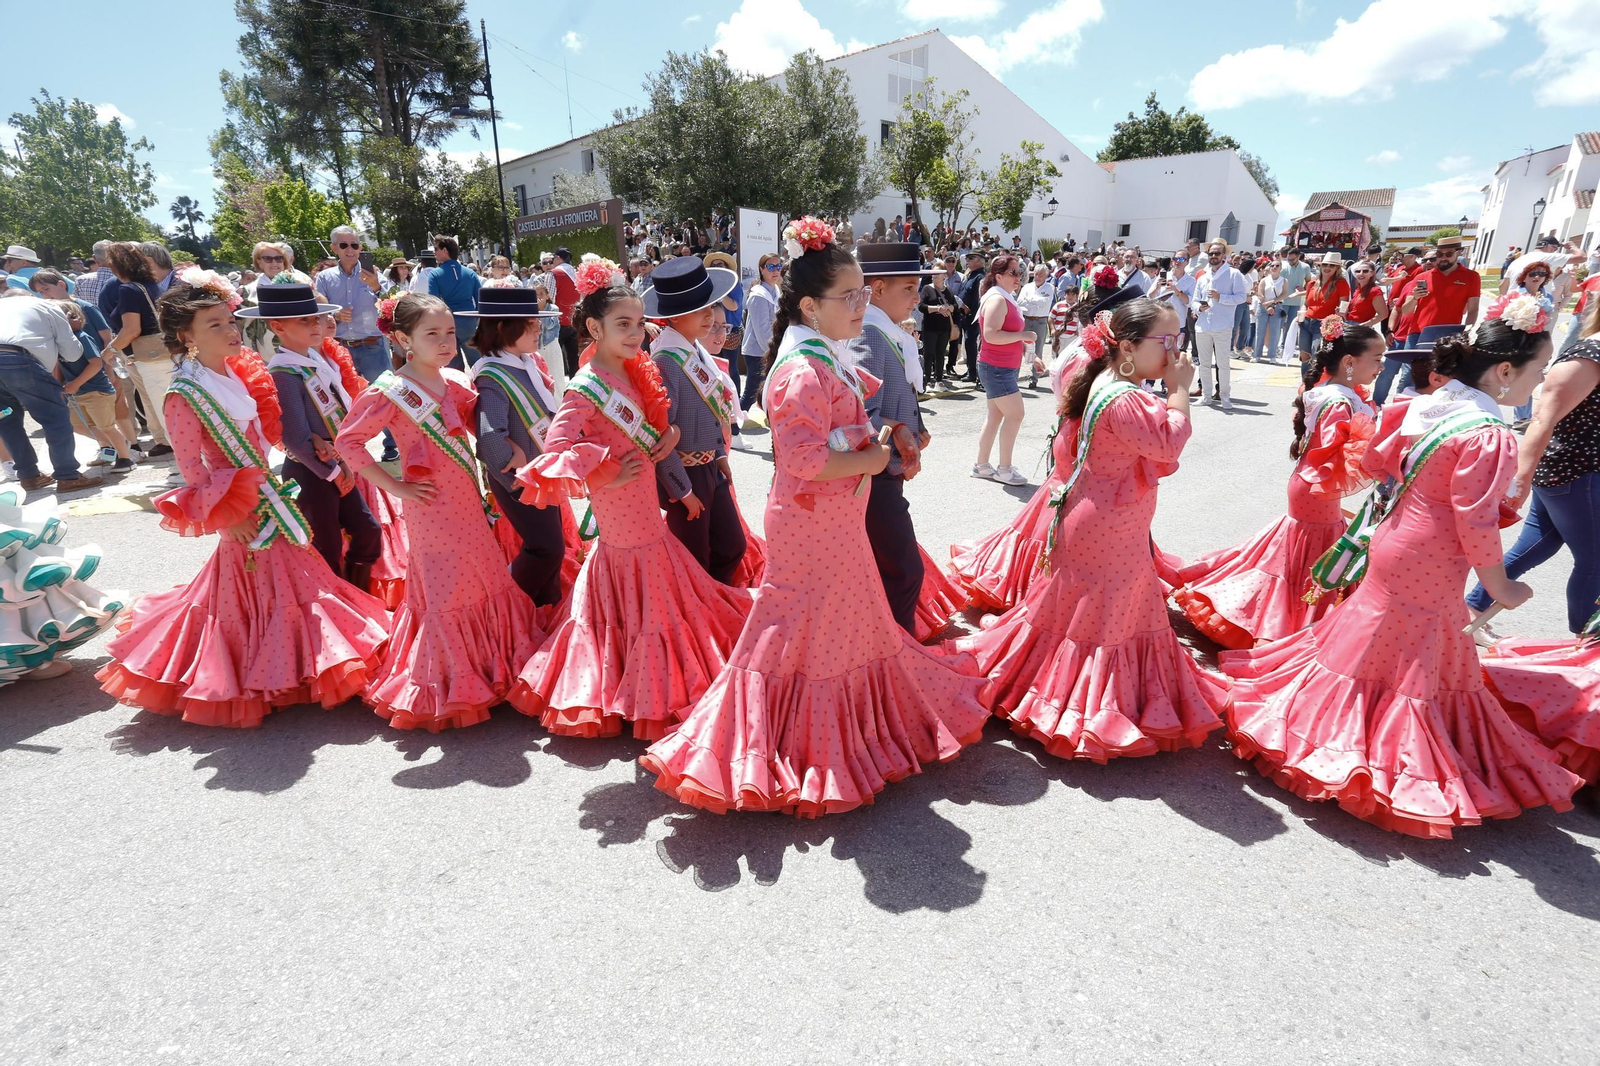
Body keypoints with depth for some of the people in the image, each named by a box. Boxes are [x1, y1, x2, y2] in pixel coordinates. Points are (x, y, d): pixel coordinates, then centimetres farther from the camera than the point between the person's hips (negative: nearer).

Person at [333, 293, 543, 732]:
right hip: (432, 510, -7)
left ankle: (494, 668, 35)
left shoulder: (456, 382, 6)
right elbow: (346, 441, -14)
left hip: (469, 505, 7)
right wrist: (394, 486, -15)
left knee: (489, 583, 15)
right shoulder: (391, 391, -13)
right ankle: (444, 692, 22)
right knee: (444, 594, 4)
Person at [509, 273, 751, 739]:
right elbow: (553, 452, -25)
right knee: (641, 605, 4)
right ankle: (646, 701, 22)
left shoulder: (635, 373, 6)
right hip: (620, 518, -8)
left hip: (648, 514, 8)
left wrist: (668, 434, -1)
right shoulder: (585, 389, -18)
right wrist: (607, 474, -21)